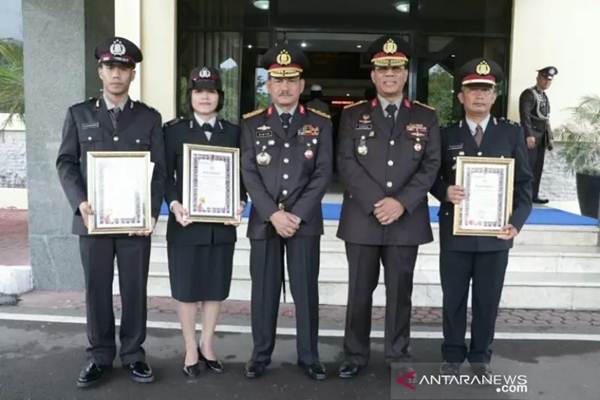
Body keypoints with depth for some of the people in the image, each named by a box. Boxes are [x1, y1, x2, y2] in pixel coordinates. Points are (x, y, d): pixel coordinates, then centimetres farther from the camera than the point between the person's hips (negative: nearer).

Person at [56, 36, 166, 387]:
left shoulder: (150, 118, 7)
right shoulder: (79, 114, 9)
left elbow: (159, 170, 3)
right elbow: (66, 162, 5)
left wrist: (152, 212, -8)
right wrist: (80, 202, -11)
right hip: (93, 218, 1)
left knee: (135, 290, 6)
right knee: (97, 290, 7)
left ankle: (134, 355, 20)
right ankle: (100, 356, 22)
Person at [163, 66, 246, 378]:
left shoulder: (233, 132, 8)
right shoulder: (173, 130, 2)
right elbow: (165, 175, -2)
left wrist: (240, 202, -10)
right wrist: (174, 204, -18)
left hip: (222, 223, 2)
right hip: (186, 223, -2)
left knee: (215, 287, 11)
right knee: (187, 289, 6)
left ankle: (207, 345, 28)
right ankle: (191, 351, 22)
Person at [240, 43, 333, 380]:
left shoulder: (320, 123, 5)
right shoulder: (252, 124, 6)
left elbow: (323, 174, -2)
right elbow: (249, 174, -1)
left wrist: (297, 214, -11)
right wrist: (273, 214, -13)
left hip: (305, 221, 0)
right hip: (264, 221, 1)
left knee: (306, 291, 5)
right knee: (264, 291, 6)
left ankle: (309, 356, 19)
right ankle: (261, 355, 21)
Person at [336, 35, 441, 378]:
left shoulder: (426, 117, 7)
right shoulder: (353, 115, 5)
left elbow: (431, 166, 0)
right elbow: (347, 164, -4)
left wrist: (401, 202, -13)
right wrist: (375, 202, -15)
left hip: (406, 221, 0)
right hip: (362, 220, 0)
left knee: (400, 292, 10)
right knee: (360, 292, 8)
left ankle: (399, 355, 25)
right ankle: (356, 356, 22)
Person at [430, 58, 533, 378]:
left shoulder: (512, 133, 4)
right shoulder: (446, 135, 3)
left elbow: (523, 183, 2)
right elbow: (432, 177, 5)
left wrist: (517, 222, -12)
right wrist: (445, 192, -17)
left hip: (495, 233, 1)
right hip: (455, 232, 0)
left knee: (487, 300, 10)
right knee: (454, 299, 9)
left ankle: (480, 356, 27)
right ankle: (452, 355, 26)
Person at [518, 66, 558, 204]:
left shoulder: (545, 96, 19)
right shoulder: (529, 93, -7)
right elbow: (524, 115, -18)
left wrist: (549, 137, 18)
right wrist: (529, 135, -25)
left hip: (542, 137, 8)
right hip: (531, 135, -8)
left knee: (538, 167, 8)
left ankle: (534, 195, 13)